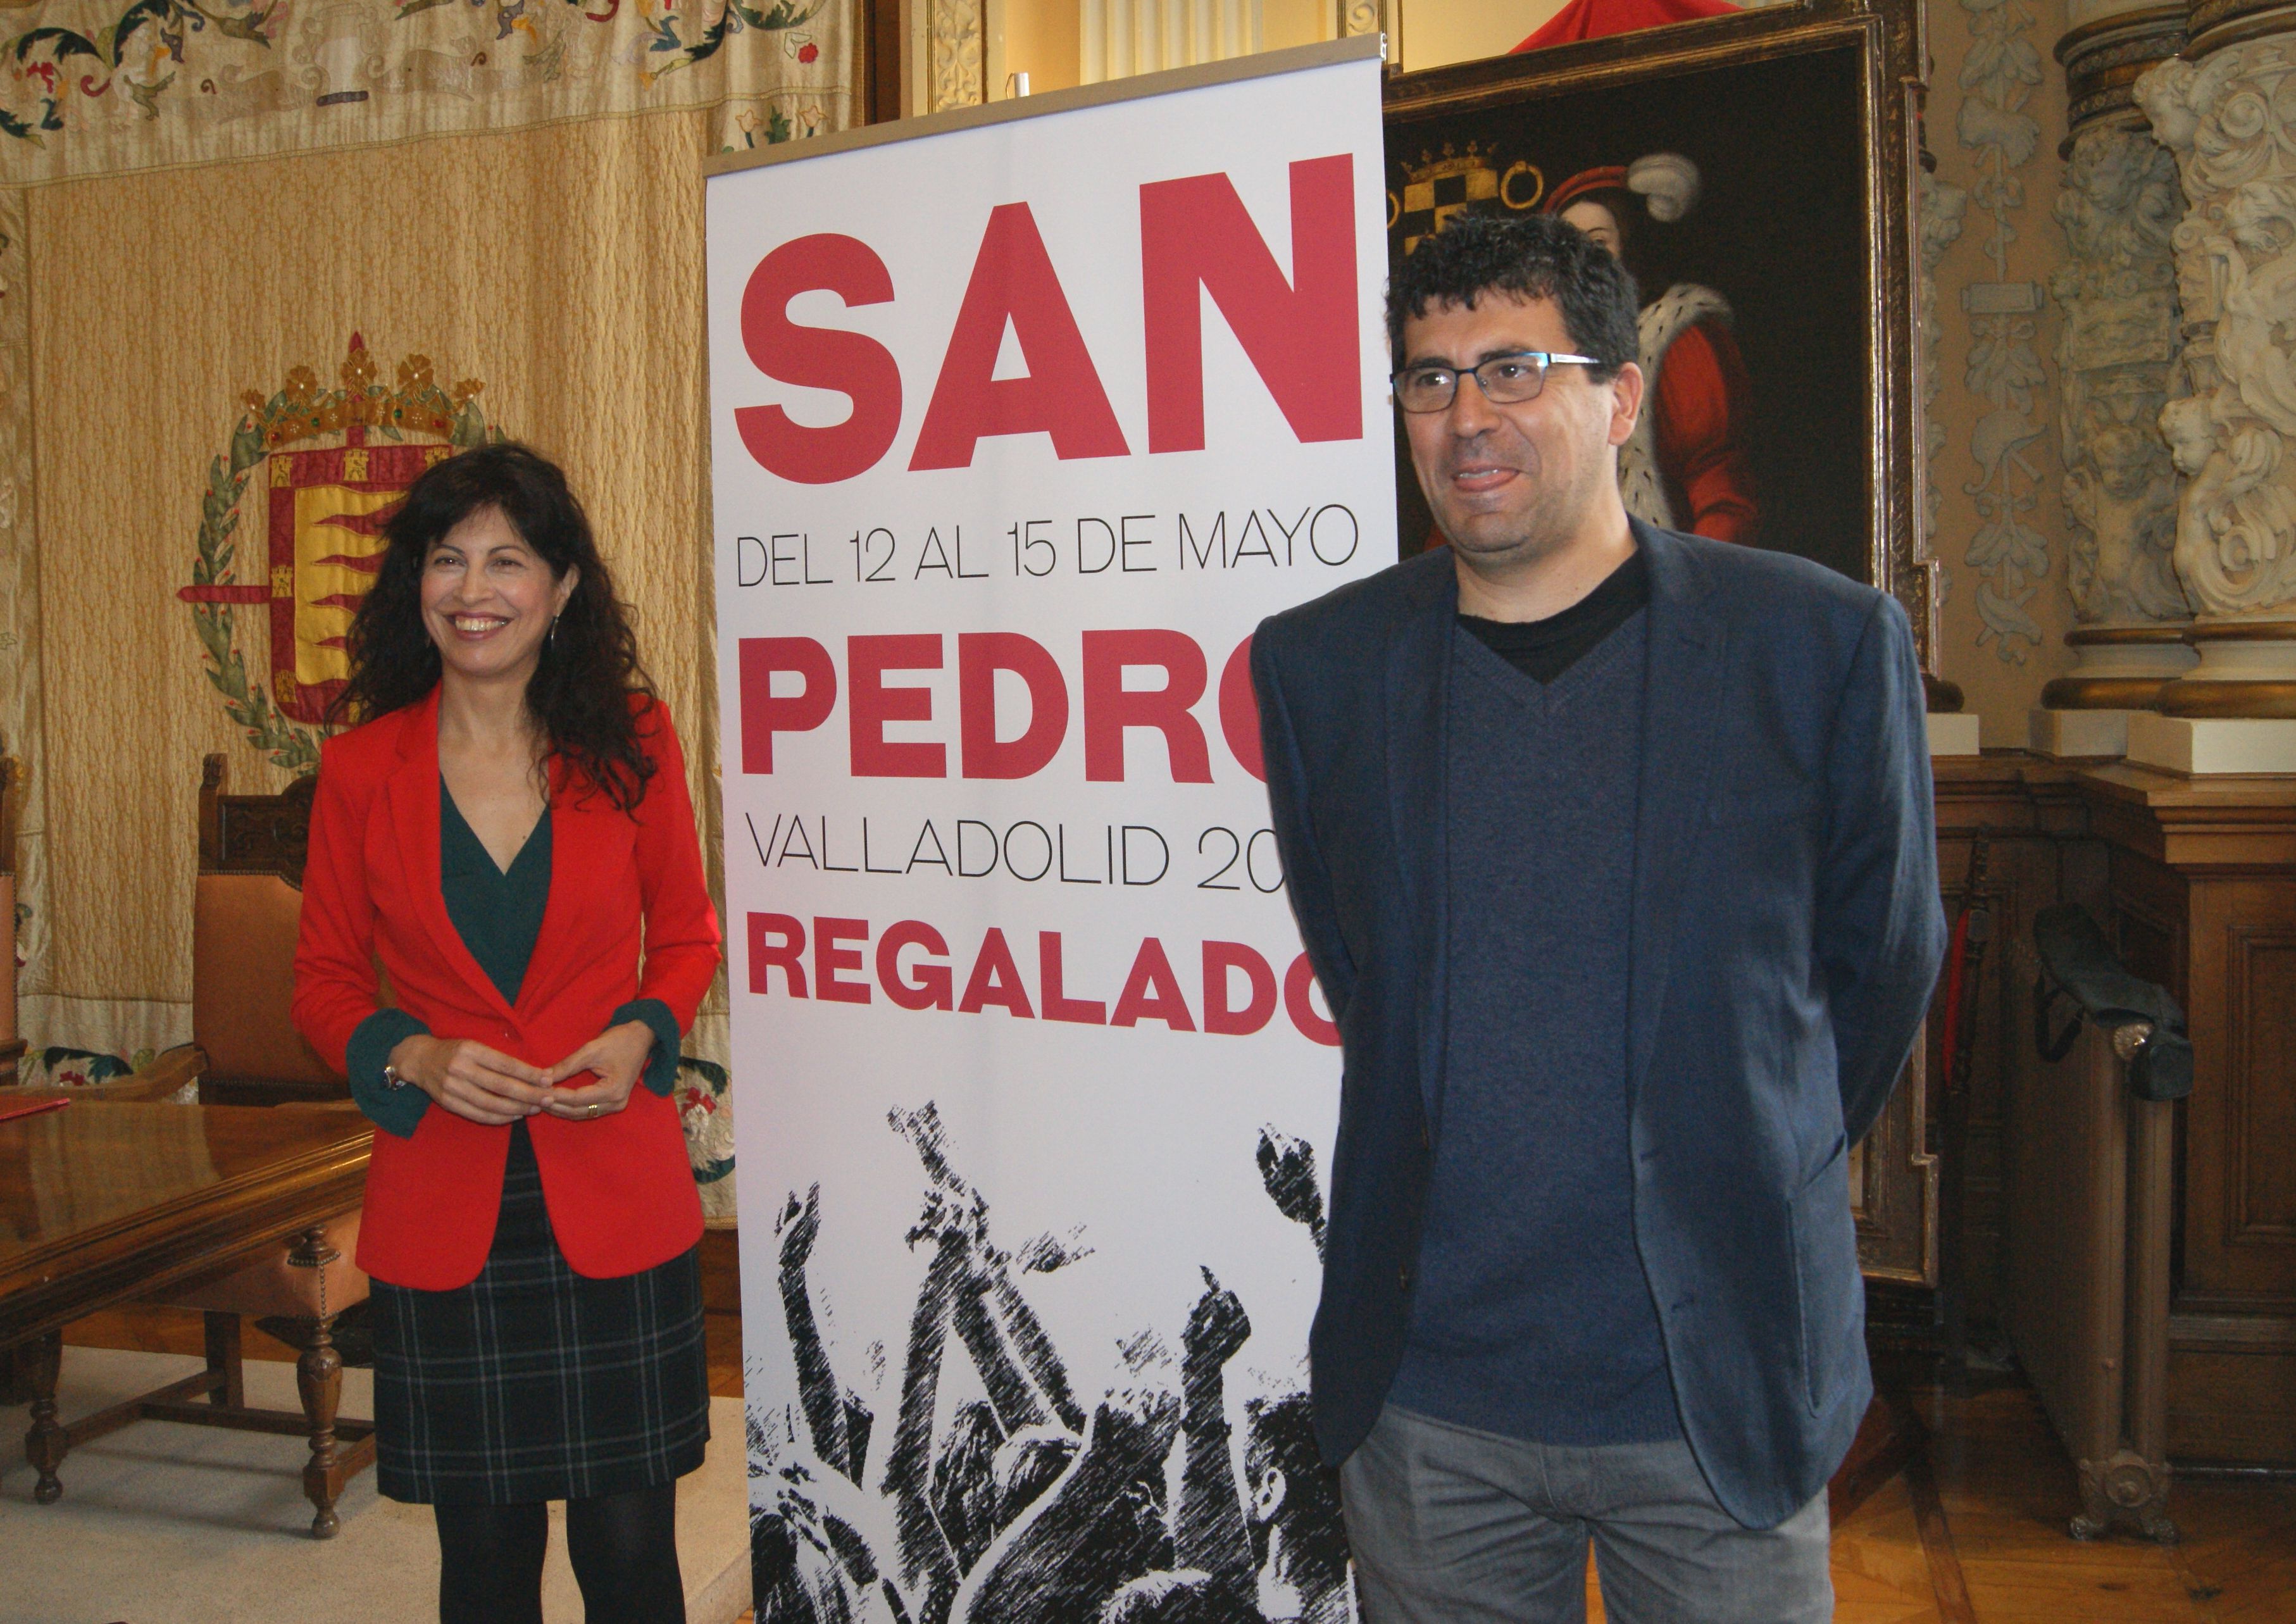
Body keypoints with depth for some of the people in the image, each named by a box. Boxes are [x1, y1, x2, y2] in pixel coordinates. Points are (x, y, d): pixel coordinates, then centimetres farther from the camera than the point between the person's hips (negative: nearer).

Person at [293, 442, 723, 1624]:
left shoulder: (630, 744, 0)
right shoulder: (361, 769, 0)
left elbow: (686, 936, 11)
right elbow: (325, 983, 8)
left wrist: (644, 1032, -8)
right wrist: (415, 1058, -11)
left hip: (616, 1208, 0)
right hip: (443, 1216, 1)